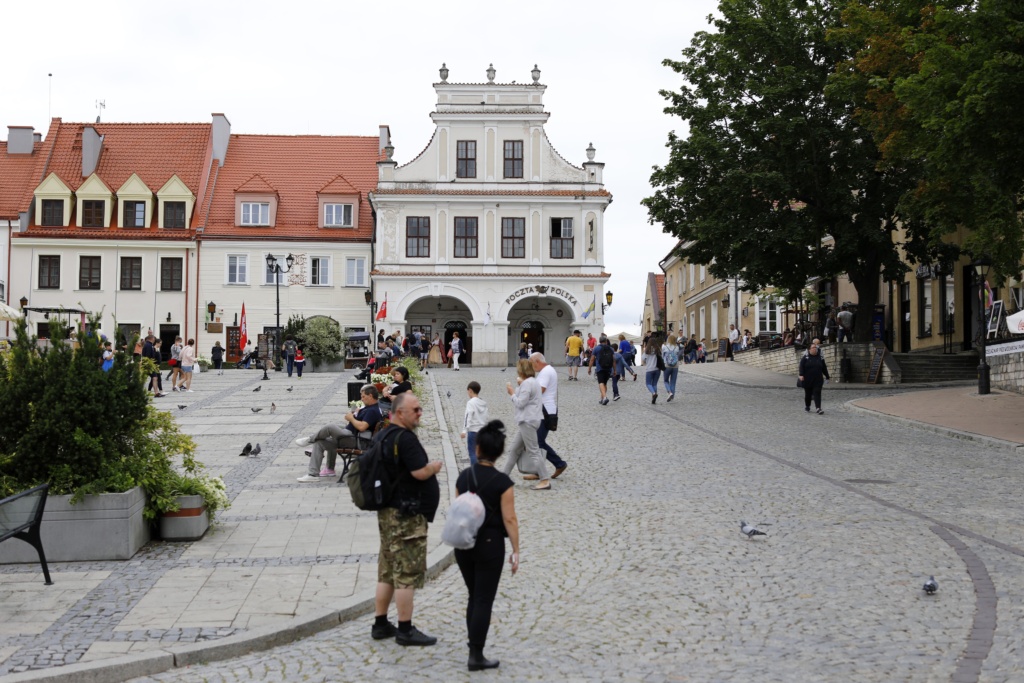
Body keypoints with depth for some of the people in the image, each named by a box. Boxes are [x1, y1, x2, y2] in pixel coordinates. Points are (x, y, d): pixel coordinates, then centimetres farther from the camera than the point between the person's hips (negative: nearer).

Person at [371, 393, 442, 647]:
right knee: (408, 572, -4)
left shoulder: (381, 436, 13)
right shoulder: (405, 438, -18)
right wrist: (435, 466, -4)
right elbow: (420, 472, -23)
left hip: (388, 511, 10)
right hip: (407, 514, -10)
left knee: (388, 571, 15)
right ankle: (405, 630, 1)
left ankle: (380, 624, 21)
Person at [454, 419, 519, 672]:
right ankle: (476, 656, 2)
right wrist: (515, 550, -6)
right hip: (489, 544, -5)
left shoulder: (464, 476, 0)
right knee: (484, 600, 1)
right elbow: (509, 519, -14)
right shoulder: (502, 482, -14)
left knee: (473, 596, 20)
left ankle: (474, 641, 31)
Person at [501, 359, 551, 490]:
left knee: (533, 451, -9)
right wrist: (516, 390, 13)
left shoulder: (527, 383, -16)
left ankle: (545, 480, -9)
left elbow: (520, 403, -19)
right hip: (529, 420, 11)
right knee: (514, 449, 16)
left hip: (528, 421, -11)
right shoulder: (533, 381, 17)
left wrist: (512, 393, -5)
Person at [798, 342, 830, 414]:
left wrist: (827, 376, 14)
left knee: (817, 393, -10)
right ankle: (807, 406, 30)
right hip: (807, 380, -1)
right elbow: (801, 367, -8)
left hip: (818, 380, 1)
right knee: (808, 393, 10)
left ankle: (818, 408, -16)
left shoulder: (820, 358, 7)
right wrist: (801, 375, -21)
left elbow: (824, 368, 13)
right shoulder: (805, 358, -1)